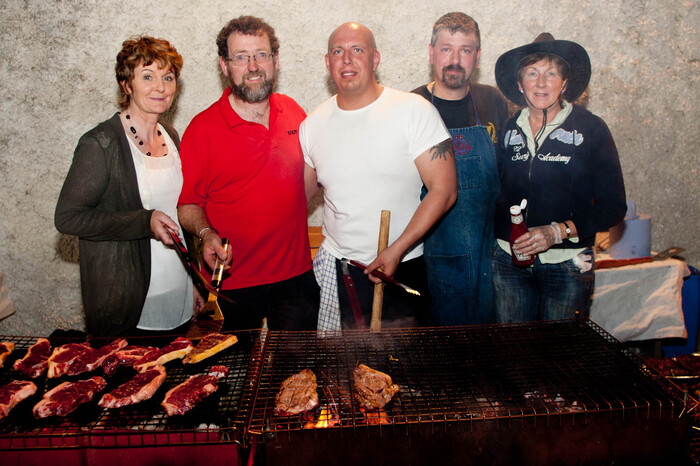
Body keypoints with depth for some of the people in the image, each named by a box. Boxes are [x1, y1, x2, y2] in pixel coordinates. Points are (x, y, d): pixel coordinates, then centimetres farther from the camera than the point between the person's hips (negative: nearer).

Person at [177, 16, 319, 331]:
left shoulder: (293, 112, 4)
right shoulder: (202, 128, -8)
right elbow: (187, 202, -3)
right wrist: (206, 233, -21)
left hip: (296, 276, 3)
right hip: (232, 282, -3)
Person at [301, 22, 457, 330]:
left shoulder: (414, 111, -10)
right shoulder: (312, 125, 2)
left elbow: (444, 190, -13)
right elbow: (298, 196, 12)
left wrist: (396, 250, -19)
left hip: (403, 269, -2)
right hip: (336, 270, 3)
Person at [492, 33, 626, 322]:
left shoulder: (590, 129, -2)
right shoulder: (509, 130, 5)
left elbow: (613, 206, -4)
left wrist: (558, 231, -17)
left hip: (567, 265, -2)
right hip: (510, 260, 2)